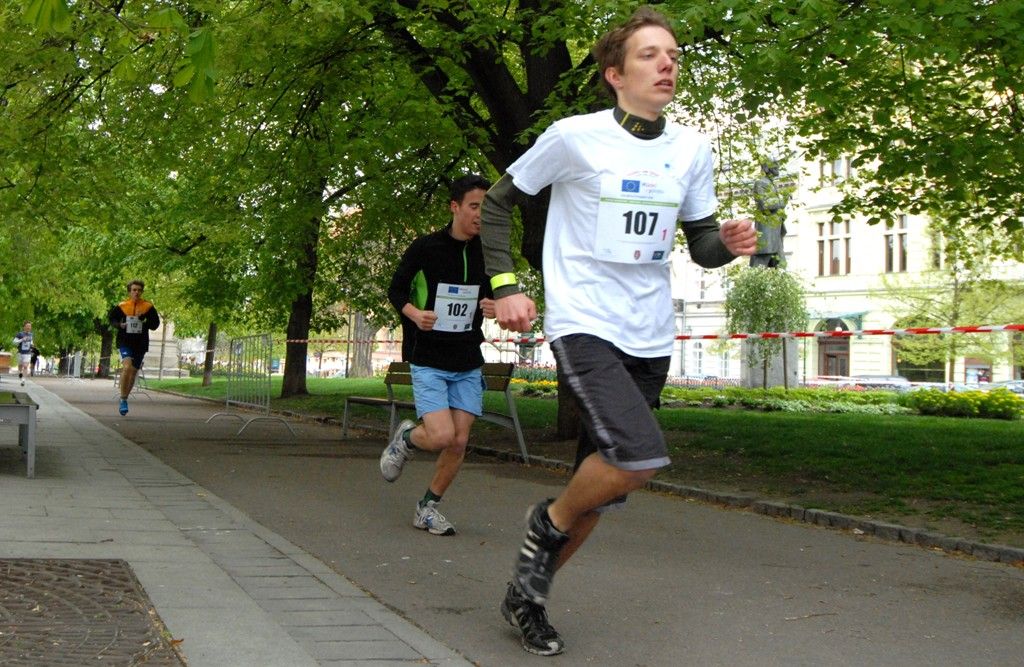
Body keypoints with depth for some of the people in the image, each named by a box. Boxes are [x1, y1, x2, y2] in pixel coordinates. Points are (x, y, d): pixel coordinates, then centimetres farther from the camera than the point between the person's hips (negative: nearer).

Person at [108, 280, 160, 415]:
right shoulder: (122, 306, -1)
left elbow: (155, 323, 3)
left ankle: (124, 399, 30)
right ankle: (123, 399, -17)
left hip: (140, 343, 3)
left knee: (133, 372, 11)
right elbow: (111, 318, 11)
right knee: (127, 366, -25)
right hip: (125, 342, -3)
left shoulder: (148, 307, 0)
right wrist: (119, 325, -9)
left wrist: (143, 322, -15)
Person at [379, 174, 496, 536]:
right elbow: (395, 291, 1)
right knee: (442, 436, -17)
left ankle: (427, 508, 20)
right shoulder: (425, 248, -8)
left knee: (459, 442, 1)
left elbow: (496, 294, 16)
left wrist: (494, 307, -8)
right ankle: (405, 437, 18)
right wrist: (415, 314, -19)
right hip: (429, 361, -4)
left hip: (468, 364, 4)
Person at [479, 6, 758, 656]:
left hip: (651, 339, 6)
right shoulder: (574, 137, -7)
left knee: (600, 490, 11)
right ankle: (548, 522, 2)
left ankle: (527, 594, 30)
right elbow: (499, 202, 4)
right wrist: (505, 285, -6)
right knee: (641, 456, -27)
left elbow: (700, 243, 12)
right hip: (583, 327, -5)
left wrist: (728, 242, -12)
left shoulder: (693, 149, 6)